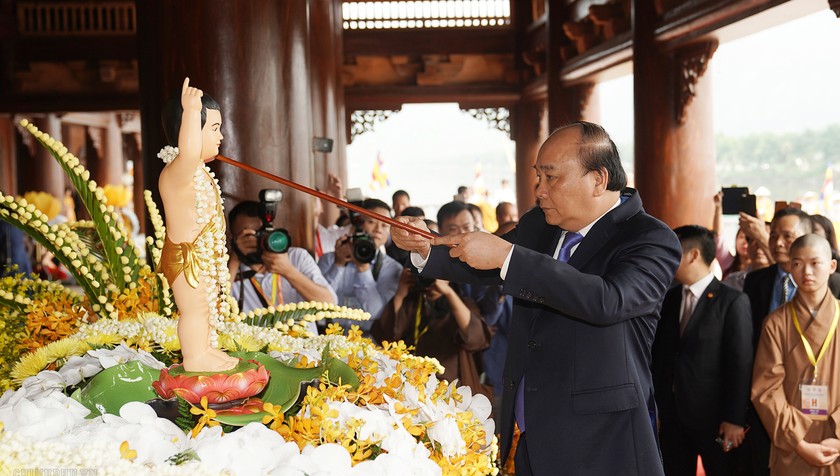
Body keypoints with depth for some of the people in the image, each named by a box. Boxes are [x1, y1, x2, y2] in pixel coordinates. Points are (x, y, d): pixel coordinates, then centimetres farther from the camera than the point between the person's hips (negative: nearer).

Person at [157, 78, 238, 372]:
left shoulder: (197, 170, 7)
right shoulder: (177, 172, -27)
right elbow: (188, 151, -50)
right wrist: (191, 110, -49)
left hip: (205, 256, 10)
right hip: (185, 258, -10)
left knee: (207, 304, 21)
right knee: (194, 308, 1)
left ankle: (206, 349, 35)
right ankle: (194, 357, 15)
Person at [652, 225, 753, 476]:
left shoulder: (733, 301, -8)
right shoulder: (668, 298, 9)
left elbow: (741, 364, -11)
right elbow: (658, 355, 10)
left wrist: (734, 419, -13)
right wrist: (656, 406, 3)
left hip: (713, 416, -5)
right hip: (672, 415, 5)